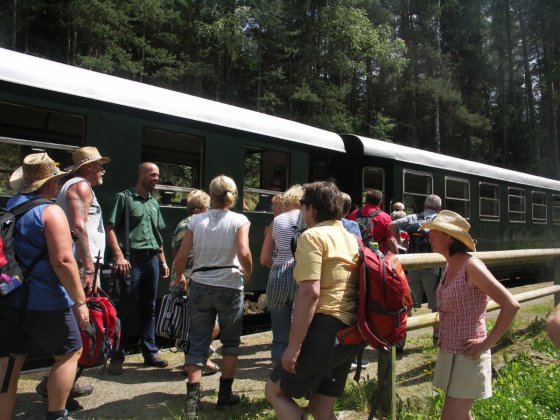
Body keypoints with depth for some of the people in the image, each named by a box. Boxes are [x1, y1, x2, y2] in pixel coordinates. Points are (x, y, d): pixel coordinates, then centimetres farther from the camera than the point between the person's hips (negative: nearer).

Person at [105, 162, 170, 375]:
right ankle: (117, 357, 8)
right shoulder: (124, 197, -1)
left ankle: (150, 352, 21)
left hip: (152, 259, 6)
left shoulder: (154, 203, 18)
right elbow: (110, 229, -8)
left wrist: (163, 260, 18)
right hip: (132, 259, -6)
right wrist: (119, 256, -17)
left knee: (149, 308, 12)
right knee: (126, 310, -2)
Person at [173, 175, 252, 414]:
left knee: (198, 343, 11)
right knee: (230, 341, 16)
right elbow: (244, 253, -19)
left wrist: (178, 277, 16)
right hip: (229, 287, -2)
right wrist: (247, 274, 0)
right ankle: (225, 394, 20)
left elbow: (181, 255, -3)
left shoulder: (196, 220, 1)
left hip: (200, 286, 2)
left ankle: (192, 396, 5)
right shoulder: (239, 220, -6)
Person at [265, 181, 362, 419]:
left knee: (274, 391, 10)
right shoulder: (352, 239, 16)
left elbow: (310, 293, -20)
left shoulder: (312, 236, -10)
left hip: (324, 329, -8)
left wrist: (294, 345, -18)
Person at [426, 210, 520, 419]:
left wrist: (487, 343, -18)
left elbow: (511, 305, -23)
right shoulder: (450, 267, 6)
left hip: (467, 356, -8)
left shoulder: (471, 266, -19)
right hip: (449, 353, 8)